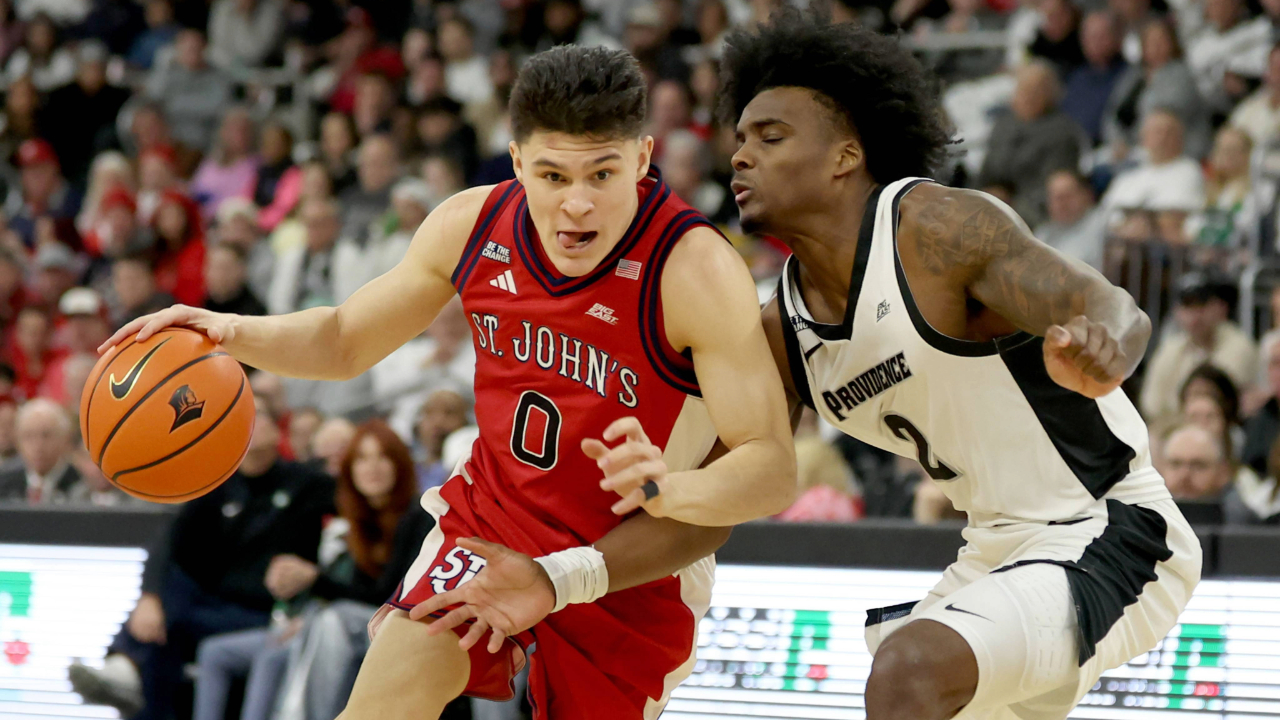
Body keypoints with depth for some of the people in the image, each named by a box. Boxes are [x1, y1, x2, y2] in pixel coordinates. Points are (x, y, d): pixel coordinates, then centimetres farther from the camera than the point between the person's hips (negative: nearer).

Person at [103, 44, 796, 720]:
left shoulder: (695, 269, -29)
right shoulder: (472, 225, -12)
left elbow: (773, 471, -31)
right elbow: (346, 340, 7)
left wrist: (668, 490, -52)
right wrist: (231, 333, -13)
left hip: (630, 569, -3)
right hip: (490, 521, 3)